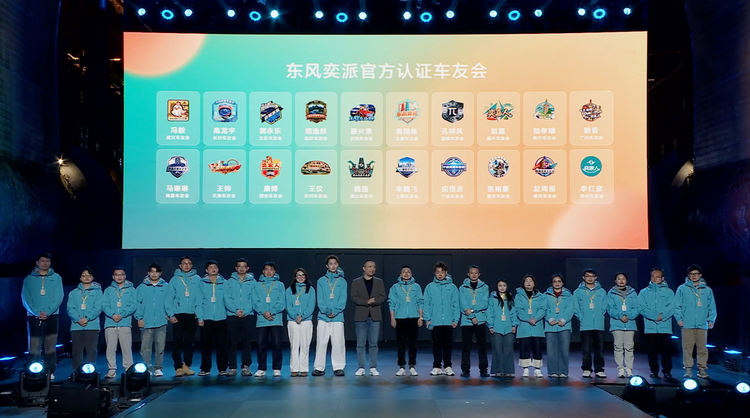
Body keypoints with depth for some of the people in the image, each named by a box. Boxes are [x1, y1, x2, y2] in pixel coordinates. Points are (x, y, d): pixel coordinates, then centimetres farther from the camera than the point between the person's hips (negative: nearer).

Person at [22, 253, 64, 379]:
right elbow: (25, 298, 0)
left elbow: (59, 297, -1)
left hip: (52, 316, 0)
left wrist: (47, 312, -14)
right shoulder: (29, 279, 8)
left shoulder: (56, 278, 8)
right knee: (34, 347, -2)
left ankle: (50, 372, 4)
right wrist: (37, 312, -15)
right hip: (33, 316, 0)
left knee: (50, 347, 0)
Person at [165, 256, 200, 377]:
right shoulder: (174, 279, 3)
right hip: (178, 315, -1)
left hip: (192, 315, 1)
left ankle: (187, 366, 15)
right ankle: (178, 367, 1)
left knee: (189, 342, 7)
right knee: (177, 341, -5)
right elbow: (169, 298, 0)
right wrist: (171, 314, -7)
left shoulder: (197, 279, 4)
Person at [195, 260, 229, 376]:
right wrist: (200, 317, -5)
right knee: (206, 344, 4)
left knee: (221, 344, 3)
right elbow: (198, 302, 2)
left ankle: (222, 368, 11)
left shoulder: (224, 283, 6)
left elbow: (227, 299, 3)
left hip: (221, 318, 0)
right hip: (206, 319, 0)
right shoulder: (202, 283, 4)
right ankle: (205, 368, 14)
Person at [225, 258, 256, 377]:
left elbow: (253, 300, 0)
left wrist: (245, 311, -13)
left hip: (248, 316, 0)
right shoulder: (230, 281, 7)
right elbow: (227, 299, 0)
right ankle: (232, 367, 6)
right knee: (232, 342, 1)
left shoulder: (252, 282, 6)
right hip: (232, 316, 0)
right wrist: (236, 310, -13)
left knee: (247, 342, 2)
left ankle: (246, 366, 8)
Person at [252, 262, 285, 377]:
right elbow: (255, 302, 2)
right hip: (261, 320, 1)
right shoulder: (257, 285, 12)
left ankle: (276, 369, 5)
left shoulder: (280, 285, 10)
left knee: (277, 344, -3)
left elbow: (281, 302, 1)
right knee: (261, 344, 2)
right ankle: (261, 369, 12)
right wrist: (264, 312, -13)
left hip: (276, 319, -1)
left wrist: (271, 312, -12)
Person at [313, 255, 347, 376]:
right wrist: (326, 311, -13)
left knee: (338, 343, -1)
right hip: (323, 316, 0)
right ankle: (319, 367, 7)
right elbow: (320, 299, 1)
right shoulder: (321, 281, 7)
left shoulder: (342, 281, 8)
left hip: (337, 317, 0)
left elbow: (343, 299, 0)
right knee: (321, 343, 1)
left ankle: (338, 367, 6)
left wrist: (335, 311, -12)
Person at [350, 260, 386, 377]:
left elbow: (383, 297, 4)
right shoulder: (356, 282, 5)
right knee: (361, 344, 1)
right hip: (361, 316, -1)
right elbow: (353, 297, -4)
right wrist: (366, 302, -15)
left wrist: (374, 301, -15)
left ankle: (373, 368, 7)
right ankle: (361, 368, 6)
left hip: (375, 316, 1)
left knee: (373, 344, 2)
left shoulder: (379, 282, 11)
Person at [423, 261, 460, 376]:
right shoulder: (430, 287, 2)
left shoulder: (452, 287, 3)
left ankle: (448, 366, 16)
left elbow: (456, 305, 1)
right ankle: (436, 367, 13)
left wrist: (456, 319, -4)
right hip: (435, 322, 0)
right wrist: (427, 319, -6)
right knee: (437, 344, 7)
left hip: (449, 322, 0)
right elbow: (427, 304, 1)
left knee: (448, 344, 6)